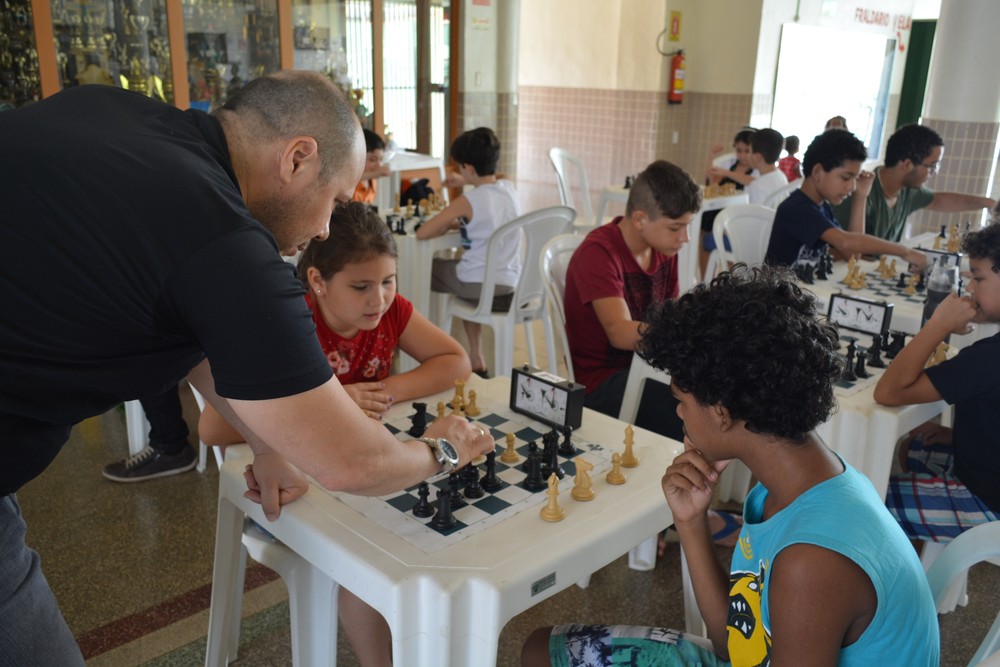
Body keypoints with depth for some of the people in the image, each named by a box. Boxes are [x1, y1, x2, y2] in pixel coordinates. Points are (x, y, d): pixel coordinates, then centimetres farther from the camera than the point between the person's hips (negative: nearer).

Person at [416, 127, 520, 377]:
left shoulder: (467, 201, -15)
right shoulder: (509, 189, 4)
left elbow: (422, 233, -16)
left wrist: (446, 225, 2)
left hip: (484, 289, -6)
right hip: (513, 286, 6)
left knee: (429, 267, 17)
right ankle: (476, 360, 29)